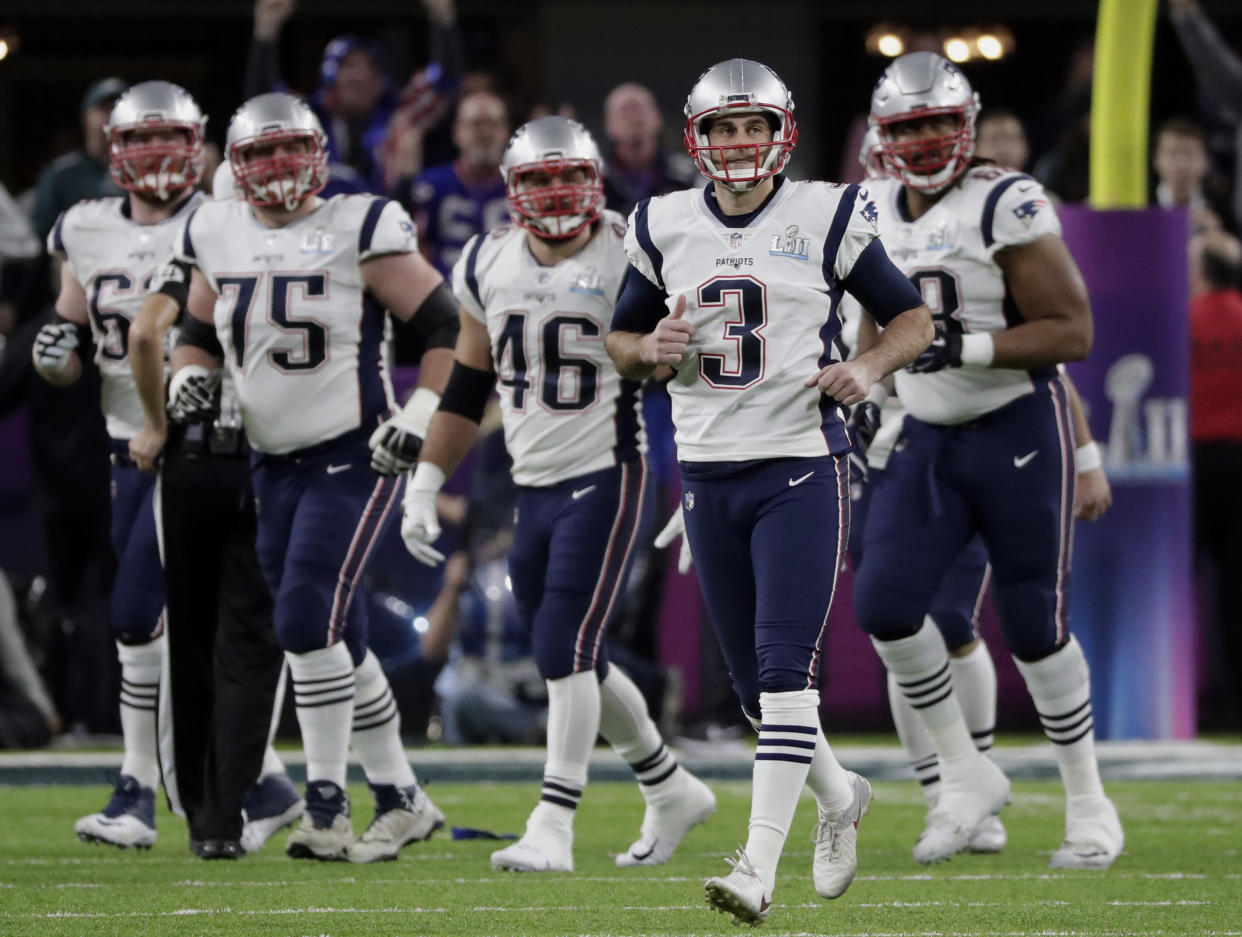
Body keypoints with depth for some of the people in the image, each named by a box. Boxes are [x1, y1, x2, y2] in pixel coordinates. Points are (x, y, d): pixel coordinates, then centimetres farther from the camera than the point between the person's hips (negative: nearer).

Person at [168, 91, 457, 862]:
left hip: (353, 457, -6)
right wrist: (191, 375, 1)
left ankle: (328, 808, -11)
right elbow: (200, 334, 22)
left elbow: (443, 325, -5)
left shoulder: (359, 231, -10)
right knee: (338, 639, 8)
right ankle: (402, 801, 19)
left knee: (307, 620, -17)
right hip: (274, 463, 6)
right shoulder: (218, 236, 7)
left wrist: (416, 418, -13)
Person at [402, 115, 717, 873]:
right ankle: (673, 791, 29)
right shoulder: (489, 265, 7)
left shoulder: (629, 262, -9)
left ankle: (553, 827, -11)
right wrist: (425, 485, 14)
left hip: (607, 478, -6)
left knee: (567, 650, -13)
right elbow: (468, 386, 16)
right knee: (576, 662, 11)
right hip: (534, 488, 6)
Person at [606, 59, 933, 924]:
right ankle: (839, 795, 37)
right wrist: (652, 348, -6)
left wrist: (868, 368, -16)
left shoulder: (824, 218, -3)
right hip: (709, 471, 4)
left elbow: (914, 319, 4)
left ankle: (760, 865, -17)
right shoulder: (665, 229, 6)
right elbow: (621, 343, 17)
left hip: (802, 469, -4)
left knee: (784, 667, -14)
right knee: (753, 679, 10)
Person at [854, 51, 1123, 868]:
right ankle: (968, 777, 7)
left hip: (1020, 433, -6)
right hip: (928, 438, 6)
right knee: (885, 605, -9)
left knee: (1035, 623, -1)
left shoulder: (1007, 206, -14)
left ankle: (1090, 804, 15)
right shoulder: (872, 215, 6)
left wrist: (964, 347, -25)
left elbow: (1072, 333, -17)